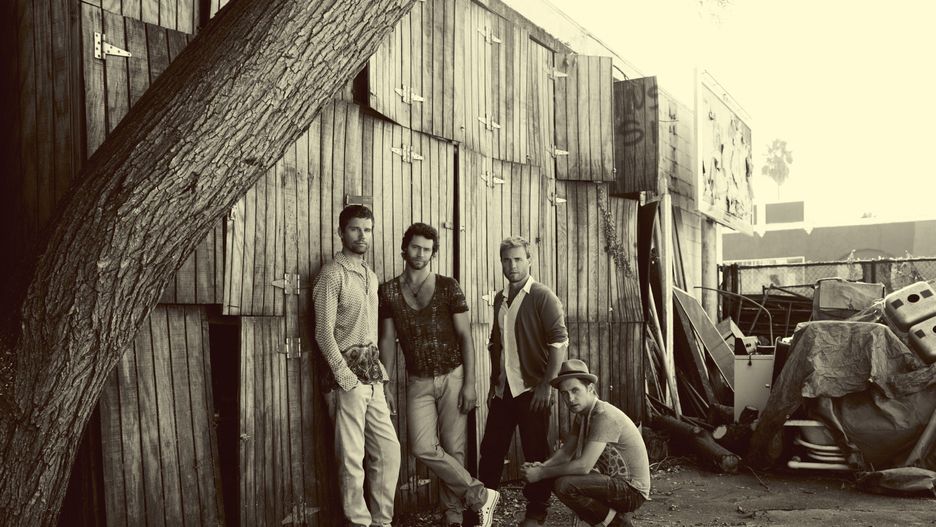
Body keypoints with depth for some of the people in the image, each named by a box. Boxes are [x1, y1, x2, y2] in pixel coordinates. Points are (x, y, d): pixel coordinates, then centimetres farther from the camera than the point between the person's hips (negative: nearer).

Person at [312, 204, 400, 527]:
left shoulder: (370, 276, 16)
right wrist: (345, 377, -17)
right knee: (352, 458, -1)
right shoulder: (333, 273, -8)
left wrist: (378, 367, 9)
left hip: (371, 375, 8)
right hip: (346, 373, -8)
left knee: (389, 450, 10)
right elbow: (324, 332, -13)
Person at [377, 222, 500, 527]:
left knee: (454, 449, -1)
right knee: (423, 448, -12)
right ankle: (480, 495, 1)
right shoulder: (388, 292, 4)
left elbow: (464, 335, -3)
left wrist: (469, 383, -9)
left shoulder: (448, 287, -2)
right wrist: (385, 385, 2)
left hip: (452, 377, -1)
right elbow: (388, 339, 7)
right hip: (418, 381, 2)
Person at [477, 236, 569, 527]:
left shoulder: (543, 297, -9)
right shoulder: (500, 298, 10)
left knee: (536, 454, 5)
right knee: (491, 449, 9)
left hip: (531, 390, -5)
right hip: (503, 390, 6)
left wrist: (546, 385, -18)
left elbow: (559, 341, -15)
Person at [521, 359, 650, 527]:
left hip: (632, 489, -9)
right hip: (615, 482, 9)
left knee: (564, 485, -24)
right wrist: (542, 466, -13)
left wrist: (541, 474, -21)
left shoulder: (604, 416, -25)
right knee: (554, 479, 8)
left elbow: (584, 466, -29)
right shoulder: (581, 415, 6)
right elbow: (566, 452, 6)